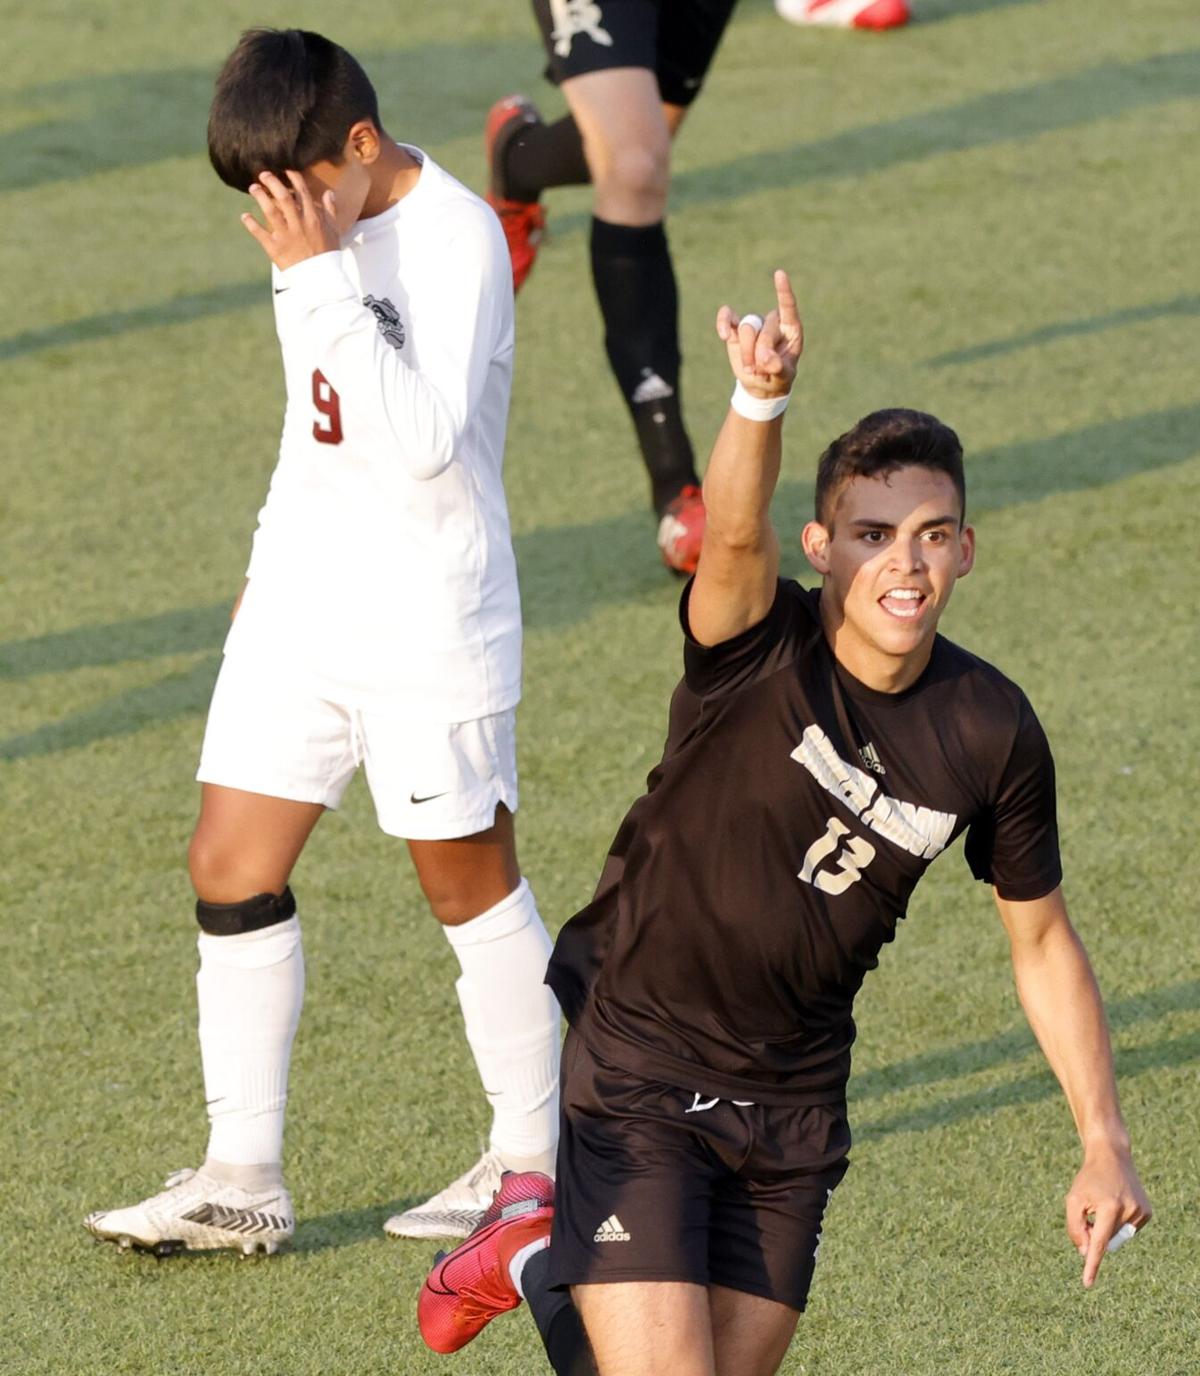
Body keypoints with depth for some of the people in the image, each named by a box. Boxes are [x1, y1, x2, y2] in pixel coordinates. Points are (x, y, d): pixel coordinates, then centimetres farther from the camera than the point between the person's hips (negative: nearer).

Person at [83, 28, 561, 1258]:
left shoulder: (454, 237, -19)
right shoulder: (324, 230, 6)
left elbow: (422, 442, -30)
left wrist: (322, 281, -30)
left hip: (426, 623, -8)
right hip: (299, 605, 8)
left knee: (469, 881, 5)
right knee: (230, 869, 4)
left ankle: (530, 1160, 20)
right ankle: (242, 1180, 9)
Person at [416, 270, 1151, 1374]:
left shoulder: (992, 733, -7)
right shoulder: (764, 650, -19)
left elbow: (1043, 942, 6)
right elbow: (734, 529, -43)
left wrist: (1105, 1145, 4)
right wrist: (762, 401, -64)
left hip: (794, 1103, 5)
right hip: (632, 1065, -5)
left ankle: (549, 1259, 40)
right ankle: (538, 1239, 20)